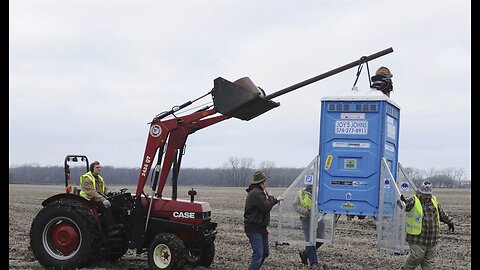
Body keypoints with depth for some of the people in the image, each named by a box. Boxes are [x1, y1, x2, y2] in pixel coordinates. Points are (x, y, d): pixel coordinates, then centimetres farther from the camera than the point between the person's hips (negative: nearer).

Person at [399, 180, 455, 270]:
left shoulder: (434, 201, 10)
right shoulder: (414, 200, -9)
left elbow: (441, 213, 26)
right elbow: (407, 205, -31)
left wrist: (449, 221, 33)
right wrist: (403, 202, -53)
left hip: (432, 239, 6)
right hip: (417, 238, -6)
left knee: (429, 260, 8)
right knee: (417, 257, -11)